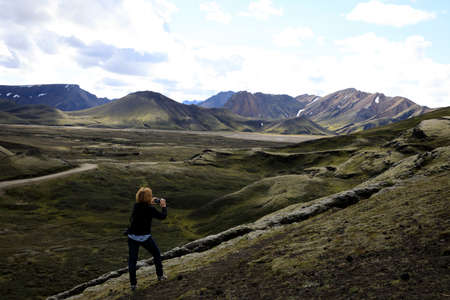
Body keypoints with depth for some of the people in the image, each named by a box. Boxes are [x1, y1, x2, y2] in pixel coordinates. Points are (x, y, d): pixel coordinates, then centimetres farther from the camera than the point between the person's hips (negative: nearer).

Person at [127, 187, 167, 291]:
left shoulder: (135, 206, -1)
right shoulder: (150, 209, -16)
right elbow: (163, 216, -6)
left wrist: (150, 203, 22)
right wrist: (163, 206, 8)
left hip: (132, 237, 4)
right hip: (145, 237, -3)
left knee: (132, 260, 10)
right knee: (157, 254, 20)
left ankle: (133, 284, 9)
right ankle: (160, 275, 31)